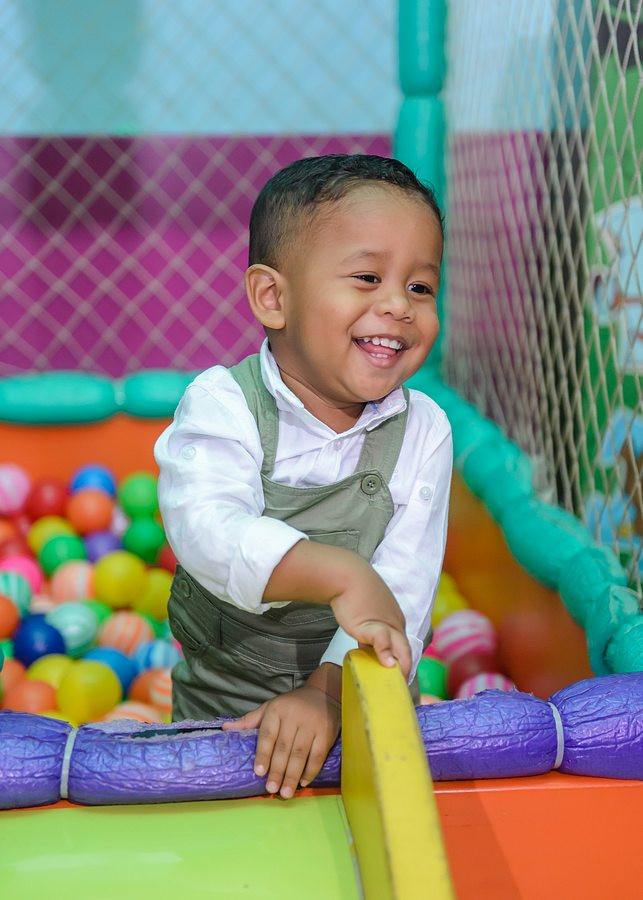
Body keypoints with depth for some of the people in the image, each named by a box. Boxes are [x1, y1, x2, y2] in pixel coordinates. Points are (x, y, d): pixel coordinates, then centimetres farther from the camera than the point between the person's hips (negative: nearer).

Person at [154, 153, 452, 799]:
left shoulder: (422, 431, -4)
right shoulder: (223, 404, -11)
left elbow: (403, 589, -12)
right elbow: (208, 530, -29)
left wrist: (326, 691, -26)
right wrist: (341, 574, -42)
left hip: (358, 698, 2)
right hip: (222, 701, -1)